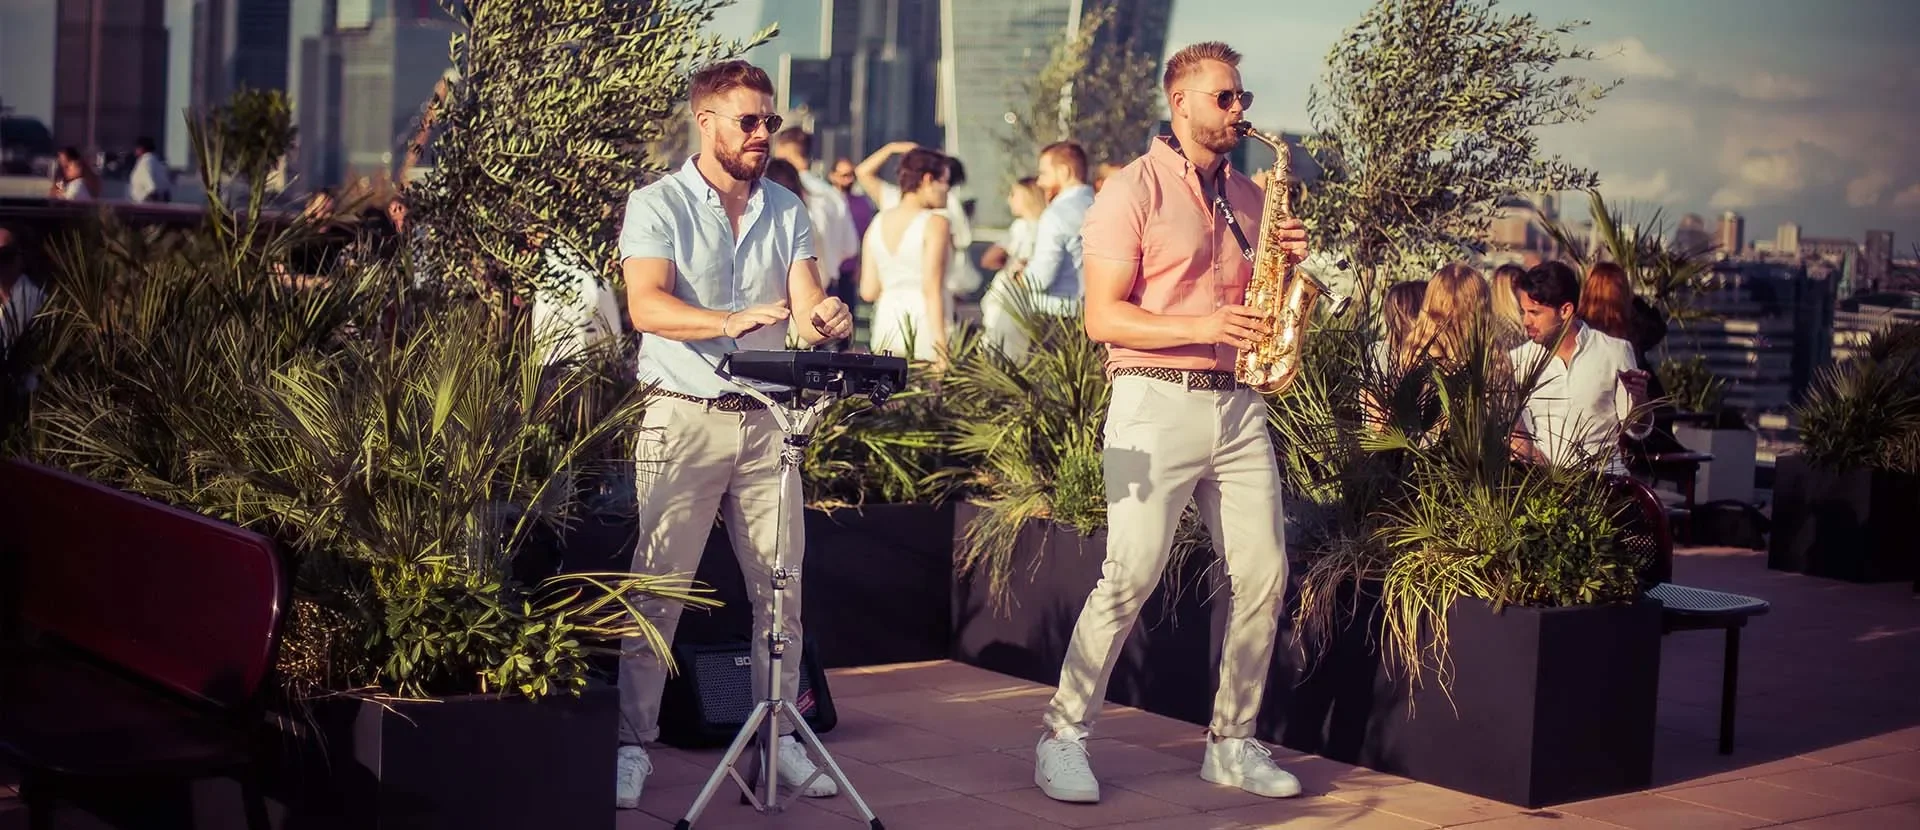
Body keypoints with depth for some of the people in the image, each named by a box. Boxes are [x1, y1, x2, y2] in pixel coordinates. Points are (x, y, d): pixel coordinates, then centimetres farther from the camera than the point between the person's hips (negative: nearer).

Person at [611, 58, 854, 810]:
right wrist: (731, 322, -34)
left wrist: (823, 318, -23)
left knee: (782, 585, 4)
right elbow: (646, 305, -18)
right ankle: (633, 743, 6)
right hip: (684, 415, -4)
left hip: (765, 417, 4)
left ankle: (779, 734, 14)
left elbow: (806, 310, 2)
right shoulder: (658, 206, -3)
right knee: (659, 586, -3)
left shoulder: (787, 212, 11)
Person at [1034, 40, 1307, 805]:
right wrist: (1200, 326, -20)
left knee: (1262, 575, 2)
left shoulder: (1248, 197, 16)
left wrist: (1288, 262, 1)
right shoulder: (1133, 191, -4)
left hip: (1237, 403, 6)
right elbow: (1103, 317, -10)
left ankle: (1232, 743, 15)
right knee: (1131, 576, -11)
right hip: (1157, 402, -6)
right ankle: (1062, 737, 2)